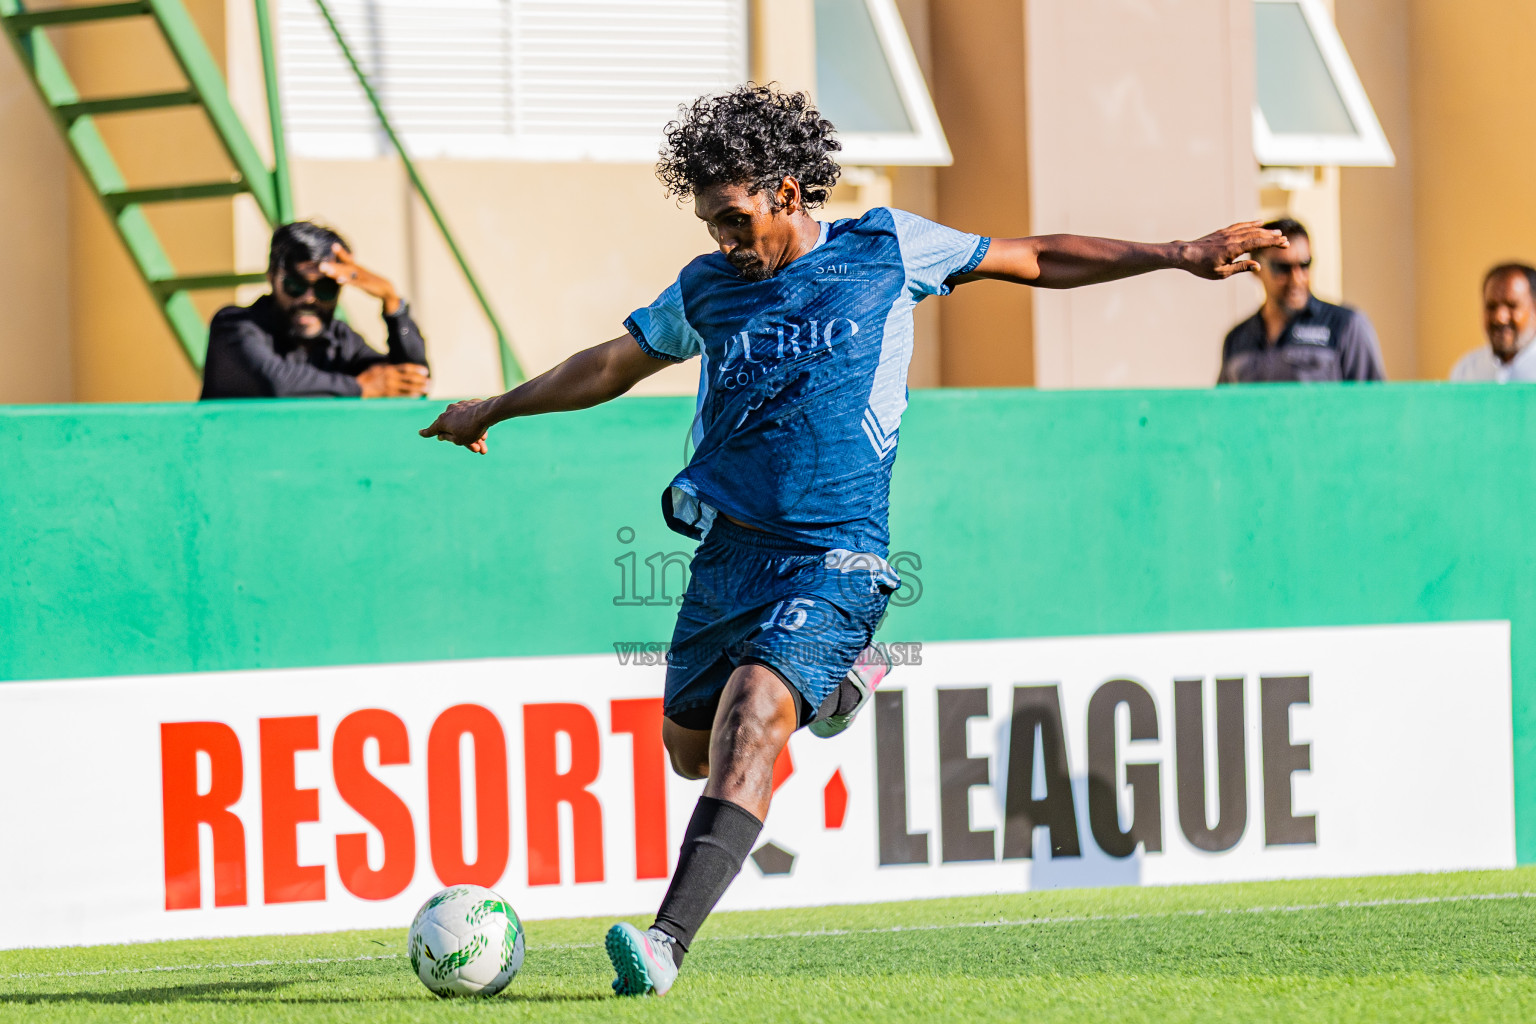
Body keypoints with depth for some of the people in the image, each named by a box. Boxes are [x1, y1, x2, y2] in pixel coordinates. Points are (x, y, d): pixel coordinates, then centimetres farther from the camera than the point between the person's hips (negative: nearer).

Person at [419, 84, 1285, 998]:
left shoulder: (887, 251, 3)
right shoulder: (707, 289, 11)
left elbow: (1034, 260, 12)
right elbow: (610, 366, 27)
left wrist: (1179, 256, 8)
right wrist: (494, 411, 36)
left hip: (833, 558, -5)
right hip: (727, 552, 5)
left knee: (751, 723, -24)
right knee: (691, 749, 10)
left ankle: (668, 941, -33)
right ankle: (828, 683, 38)